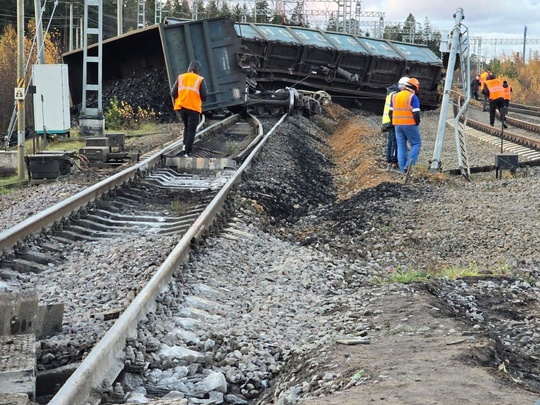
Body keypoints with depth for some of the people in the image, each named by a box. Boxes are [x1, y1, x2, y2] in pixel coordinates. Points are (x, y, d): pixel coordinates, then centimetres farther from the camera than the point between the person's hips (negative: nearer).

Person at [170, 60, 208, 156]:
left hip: (181, 107, 3)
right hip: (194, 108, -3)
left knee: (186, 127, 24)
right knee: (191, 130, 4)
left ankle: (185, 145, 10)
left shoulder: (180, 77, 5)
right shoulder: (200, 80, -4)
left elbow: (173, 93, 4)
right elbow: (204, 96, -4)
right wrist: (200, 101, 17)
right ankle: (187, 151, -1)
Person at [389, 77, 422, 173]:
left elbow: (391, 111, 12)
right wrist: (417, 122, 1)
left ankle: (402, 168, 6)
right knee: (416, 143, 6)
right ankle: (410, 162, -12)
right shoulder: (413, 97, -9)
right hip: (410, 124, -5)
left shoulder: (395, 96, 10)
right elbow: (416, 113, -15)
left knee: (401, 146, 9)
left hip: (398, 124, 5)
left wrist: (394, 122, 21)